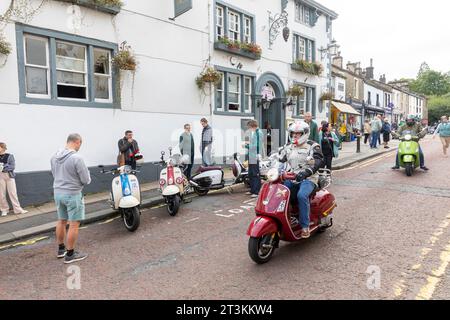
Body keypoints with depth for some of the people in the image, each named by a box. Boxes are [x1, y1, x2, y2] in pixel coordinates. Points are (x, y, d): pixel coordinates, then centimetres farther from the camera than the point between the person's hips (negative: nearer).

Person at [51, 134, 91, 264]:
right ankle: (70, 254, 11)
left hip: (58, 192, 8)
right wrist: (86, 174, 5)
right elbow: (86, 180, -15)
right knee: (74, 224, 3)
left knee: (61, 221, 19)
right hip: (72, 194, -8)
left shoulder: (54, 157, 3)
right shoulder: (77, 158, -20)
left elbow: (54, 174, 15)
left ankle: (61, 249, 33)